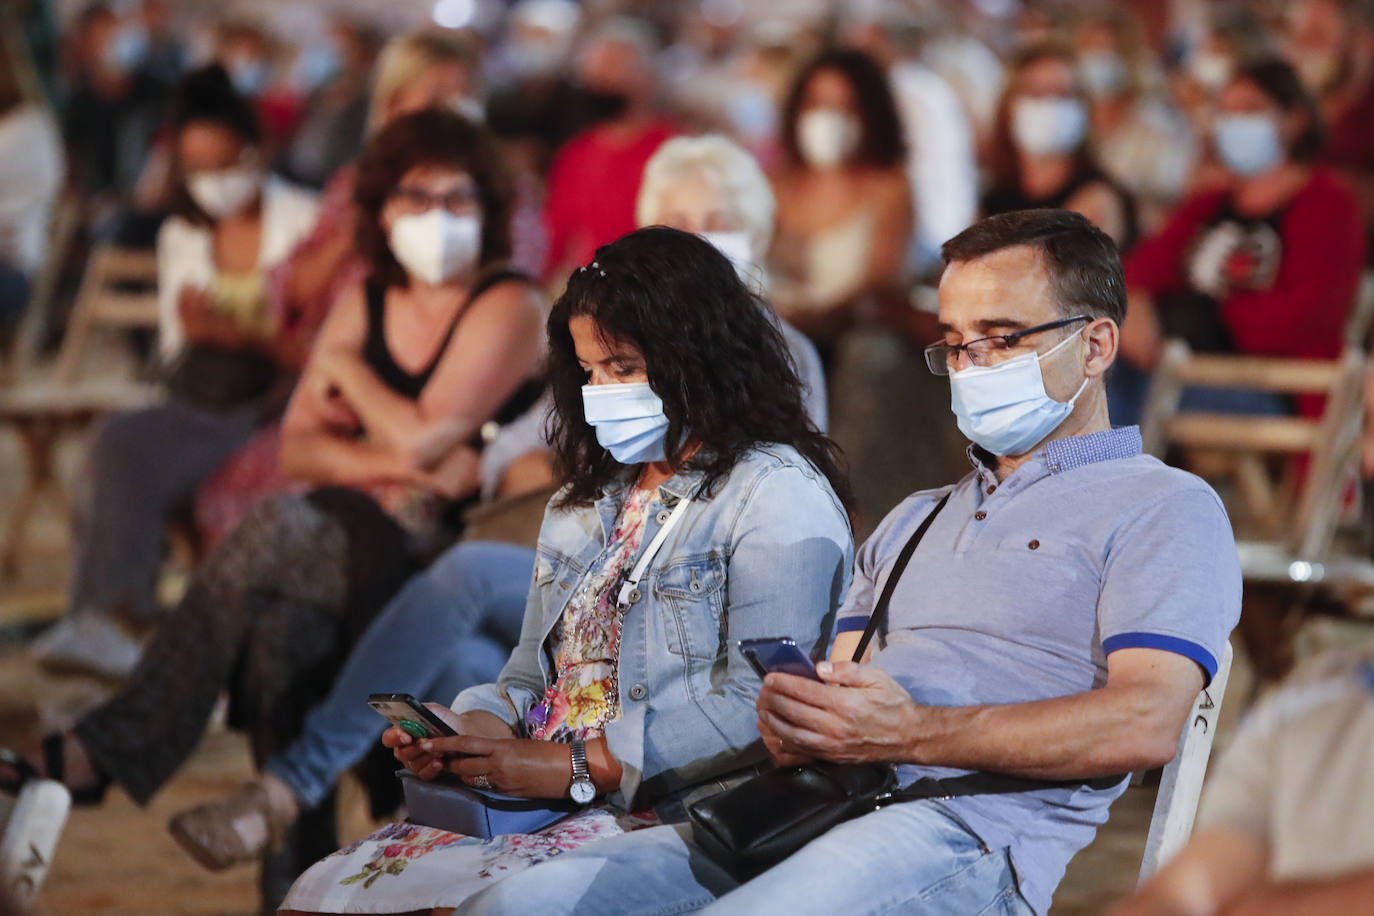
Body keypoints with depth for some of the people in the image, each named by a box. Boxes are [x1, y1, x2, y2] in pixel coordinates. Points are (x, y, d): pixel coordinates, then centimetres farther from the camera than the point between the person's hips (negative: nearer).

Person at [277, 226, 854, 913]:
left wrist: (579, 768, -17)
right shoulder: (589, 499, 25)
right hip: (532, 803, 7)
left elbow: (760, 706, -14)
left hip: (669, 817, -7)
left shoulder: (780, 495, -3)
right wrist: (470, 731, 2)